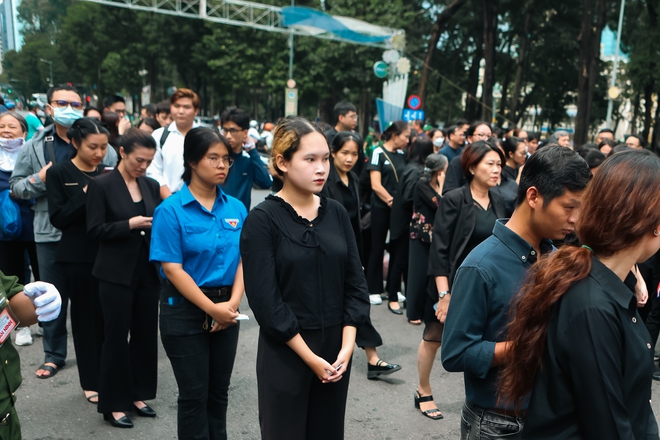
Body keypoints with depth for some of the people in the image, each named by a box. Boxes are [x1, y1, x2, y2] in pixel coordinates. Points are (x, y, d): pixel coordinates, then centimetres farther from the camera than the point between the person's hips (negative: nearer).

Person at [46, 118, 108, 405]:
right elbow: (58, 218, -10)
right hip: (78, 257, -3)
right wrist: (87, 195, -18)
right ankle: (91, 382, 20)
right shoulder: (59, 173, -3)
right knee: (86, 317, 6)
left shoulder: (107, 173, 7)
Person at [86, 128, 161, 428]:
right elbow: (95, 230, -10)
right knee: (116, 337, 3)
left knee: (145, 334, 11)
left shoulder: (151, 186, 9)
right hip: (116, 274, -5)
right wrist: (130, 224, -20)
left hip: (147, 271, 5)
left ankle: (138, 394, 27)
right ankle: (113, 404, 17)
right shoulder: (101, 185, -6)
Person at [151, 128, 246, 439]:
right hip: (186, 309, -4)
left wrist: (233, 303, -13)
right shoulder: (171, 210, -12)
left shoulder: (236, 208, 1)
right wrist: (212, 308, -16)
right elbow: (172, 269, -15)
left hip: (227, 310, 4)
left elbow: (243, 260, 1)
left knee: (219, 390, 17)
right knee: (194, 394, 7)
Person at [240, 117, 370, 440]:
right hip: (285, 352, -4)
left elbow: (355, 282, 3)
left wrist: (347, 345, -6)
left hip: (336, 350, 4)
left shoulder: (336, 213, 3)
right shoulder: (262, 220, -10)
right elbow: (265, 299, -13)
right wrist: (310, 357, -13)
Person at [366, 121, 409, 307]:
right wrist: (391, 200, -20)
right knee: (377, 247, 4)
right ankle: (373, 289, 14)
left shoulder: (402, 155, 10)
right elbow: (376, 185, -13)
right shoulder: (379, 153, -7)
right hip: (381, 207, -5)